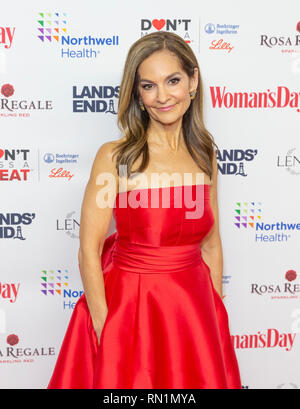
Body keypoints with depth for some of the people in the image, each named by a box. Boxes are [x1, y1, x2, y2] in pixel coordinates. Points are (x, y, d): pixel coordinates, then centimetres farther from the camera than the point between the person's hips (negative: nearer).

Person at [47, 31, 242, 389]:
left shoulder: (205, 156, 1)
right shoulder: (116, 156, -13)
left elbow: (211, 245, 7)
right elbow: (89, 251, -13)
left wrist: (218, 315, 8)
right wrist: (105, 329, -13)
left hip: (193, 307, 4)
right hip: (129, 308, -4)